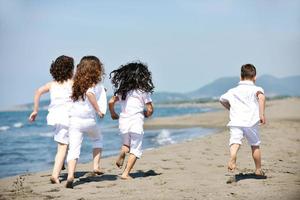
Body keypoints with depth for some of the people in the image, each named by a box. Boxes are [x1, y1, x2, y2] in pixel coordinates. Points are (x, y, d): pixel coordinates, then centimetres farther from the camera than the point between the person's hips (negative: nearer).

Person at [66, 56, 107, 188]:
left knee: (73, 149, -3)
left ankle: (70, 175, -20)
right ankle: (96, 166, 21)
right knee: (97, 140, 27)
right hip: (89, 120, -3)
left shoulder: (77, 82, 10)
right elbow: (89, 93, -25)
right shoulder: (95, 83, -5)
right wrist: (98, 110, -16)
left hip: (74, 119, 3)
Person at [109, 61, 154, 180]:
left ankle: (121, 154, -5)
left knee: (126, 144, 27)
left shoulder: (122, 90, 8)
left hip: (123, 121, 4)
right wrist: (146, 114, 16)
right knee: (135, 150, 6)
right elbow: (150, 110, -6)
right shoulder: (143, 91, -4)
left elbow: (111, 102, 8)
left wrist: (113, 114, 25)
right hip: (136, 122, -4)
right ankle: (126, 173, -3)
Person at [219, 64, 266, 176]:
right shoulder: (256, 89, 6)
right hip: (251, 122, -1)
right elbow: (261, 96, -17)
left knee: (235, 142, -17)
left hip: (235, 122, 1)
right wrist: (262, 114, -18)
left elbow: (222, 99, 34)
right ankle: (258, 169, 25)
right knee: (255, 145, 15)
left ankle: (232, 158, -47)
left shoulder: (233, 91, 20)